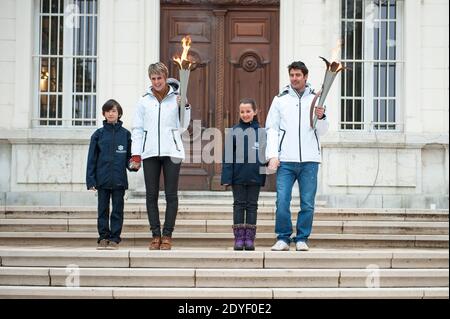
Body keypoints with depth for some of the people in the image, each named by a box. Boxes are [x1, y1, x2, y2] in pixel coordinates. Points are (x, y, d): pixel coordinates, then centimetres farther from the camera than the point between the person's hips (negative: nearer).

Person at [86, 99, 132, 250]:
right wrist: (90, 180, -2)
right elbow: (92, 158, 3)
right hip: (102, 179, 0)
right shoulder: (98, 134, 3)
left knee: (117, 210, 4)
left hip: (119, 179, 0)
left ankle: (114, 238, 10)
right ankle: (103, 237, 13)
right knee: (103, 209, 6)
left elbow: (129, 156, 9)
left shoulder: (125, 134, 4)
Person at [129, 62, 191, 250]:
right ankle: (155, 235, 10)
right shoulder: (144, 101, 9)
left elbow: (182, 127, 5)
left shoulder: (177, 98, 5)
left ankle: (167, 235, 5)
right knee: (151, 195, 2)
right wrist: (136, 155, 0)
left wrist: (184, 106, -9)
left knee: (171, 195, -1)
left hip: (171, 151, -1)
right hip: (150, 152, 2)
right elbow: (137, 129, 8)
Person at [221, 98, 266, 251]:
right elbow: (228, 156, 0)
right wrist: (226, 177, -6)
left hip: (255, 175, 1)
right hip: (238, 175, 0)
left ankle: (250, 238, 12)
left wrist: (265, 173, 3)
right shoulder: (233, 131, 1)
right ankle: (239, 238, 9)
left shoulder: (262, 132, 3)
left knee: (252, 205, 7)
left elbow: (266, 154, 7)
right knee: (239, 204, 5)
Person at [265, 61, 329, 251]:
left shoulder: (316, 99, 9)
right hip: (285, 160, -1)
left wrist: (321, 117, -14)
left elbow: (322, 132, 8)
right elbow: (272, 129, 5)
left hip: (309, 160, 1)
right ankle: (283, 238, 7)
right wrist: (272, 155, -5)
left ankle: (302, 239, 15)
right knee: (282, 201, -6)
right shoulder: (280, 99, 8)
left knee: (307, 203, 3)